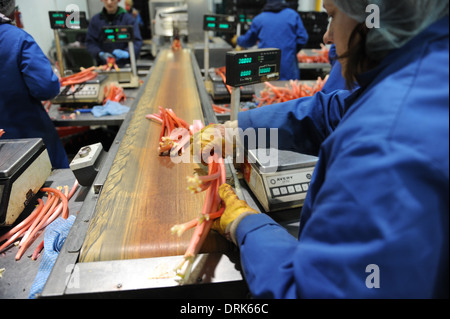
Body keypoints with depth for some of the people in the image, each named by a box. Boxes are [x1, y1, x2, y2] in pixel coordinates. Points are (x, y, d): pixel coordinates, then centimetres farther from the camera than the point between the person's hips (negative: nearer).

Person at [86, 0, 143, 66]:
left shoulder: (129, 19, 2)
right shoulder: (95, 20, 9)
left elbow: (137, 42, -6)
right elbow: (90, 42, 7)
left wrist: (127, 53, -25)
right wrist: (100, 54, -14)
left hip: (125, 65, -1)